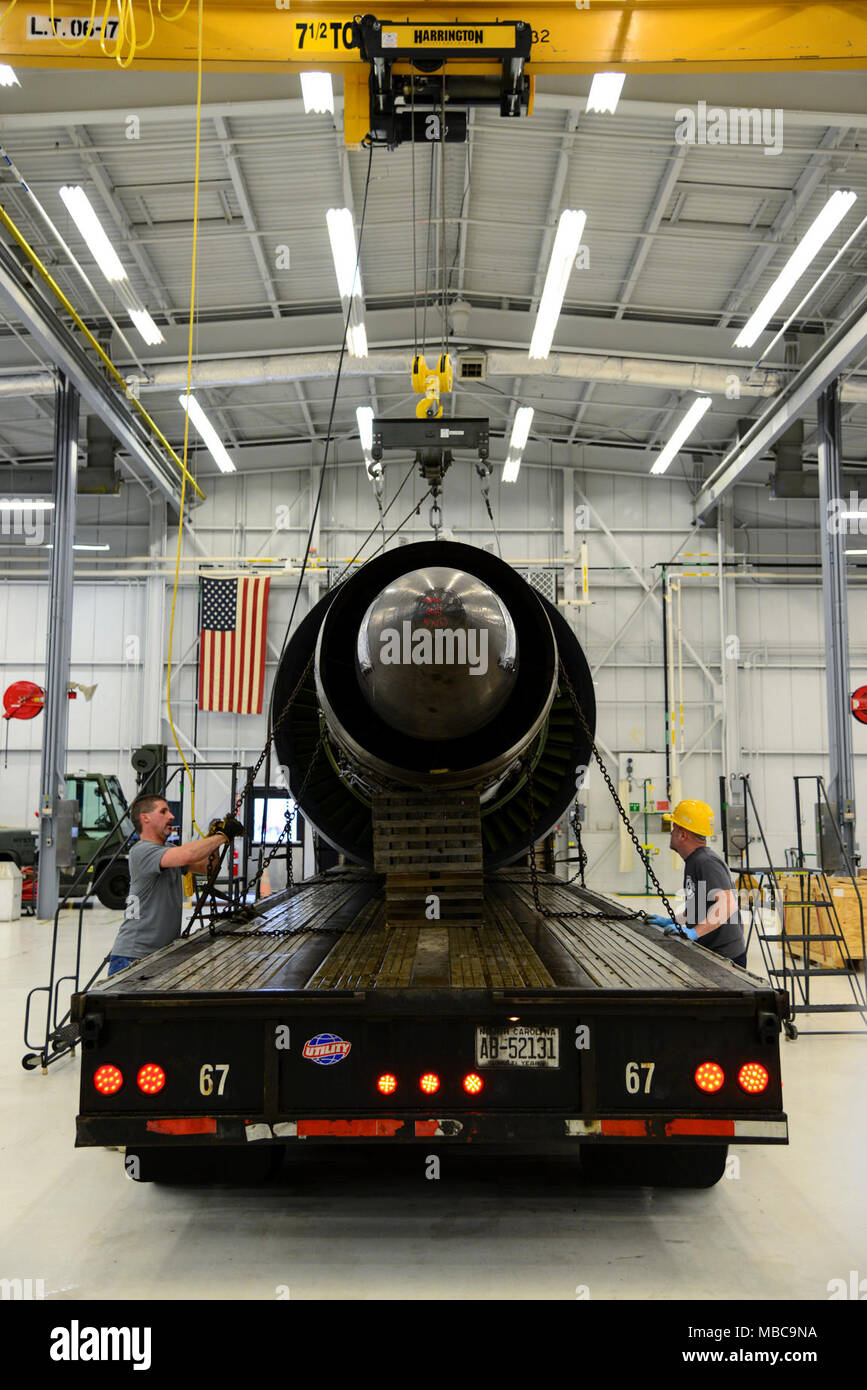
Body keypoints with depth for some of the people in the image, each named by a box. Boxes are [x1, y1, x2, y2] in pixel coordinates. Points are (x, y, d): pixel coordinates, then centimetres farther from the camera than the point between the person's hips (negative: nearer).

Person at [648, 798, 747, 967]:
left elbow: (728, 904, -31)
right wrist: (672, 921, 18)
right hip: (707, 954, 9)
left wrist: (694, 932, -34)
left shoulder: (707, 863, -18)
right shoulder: (692, 862, 16)